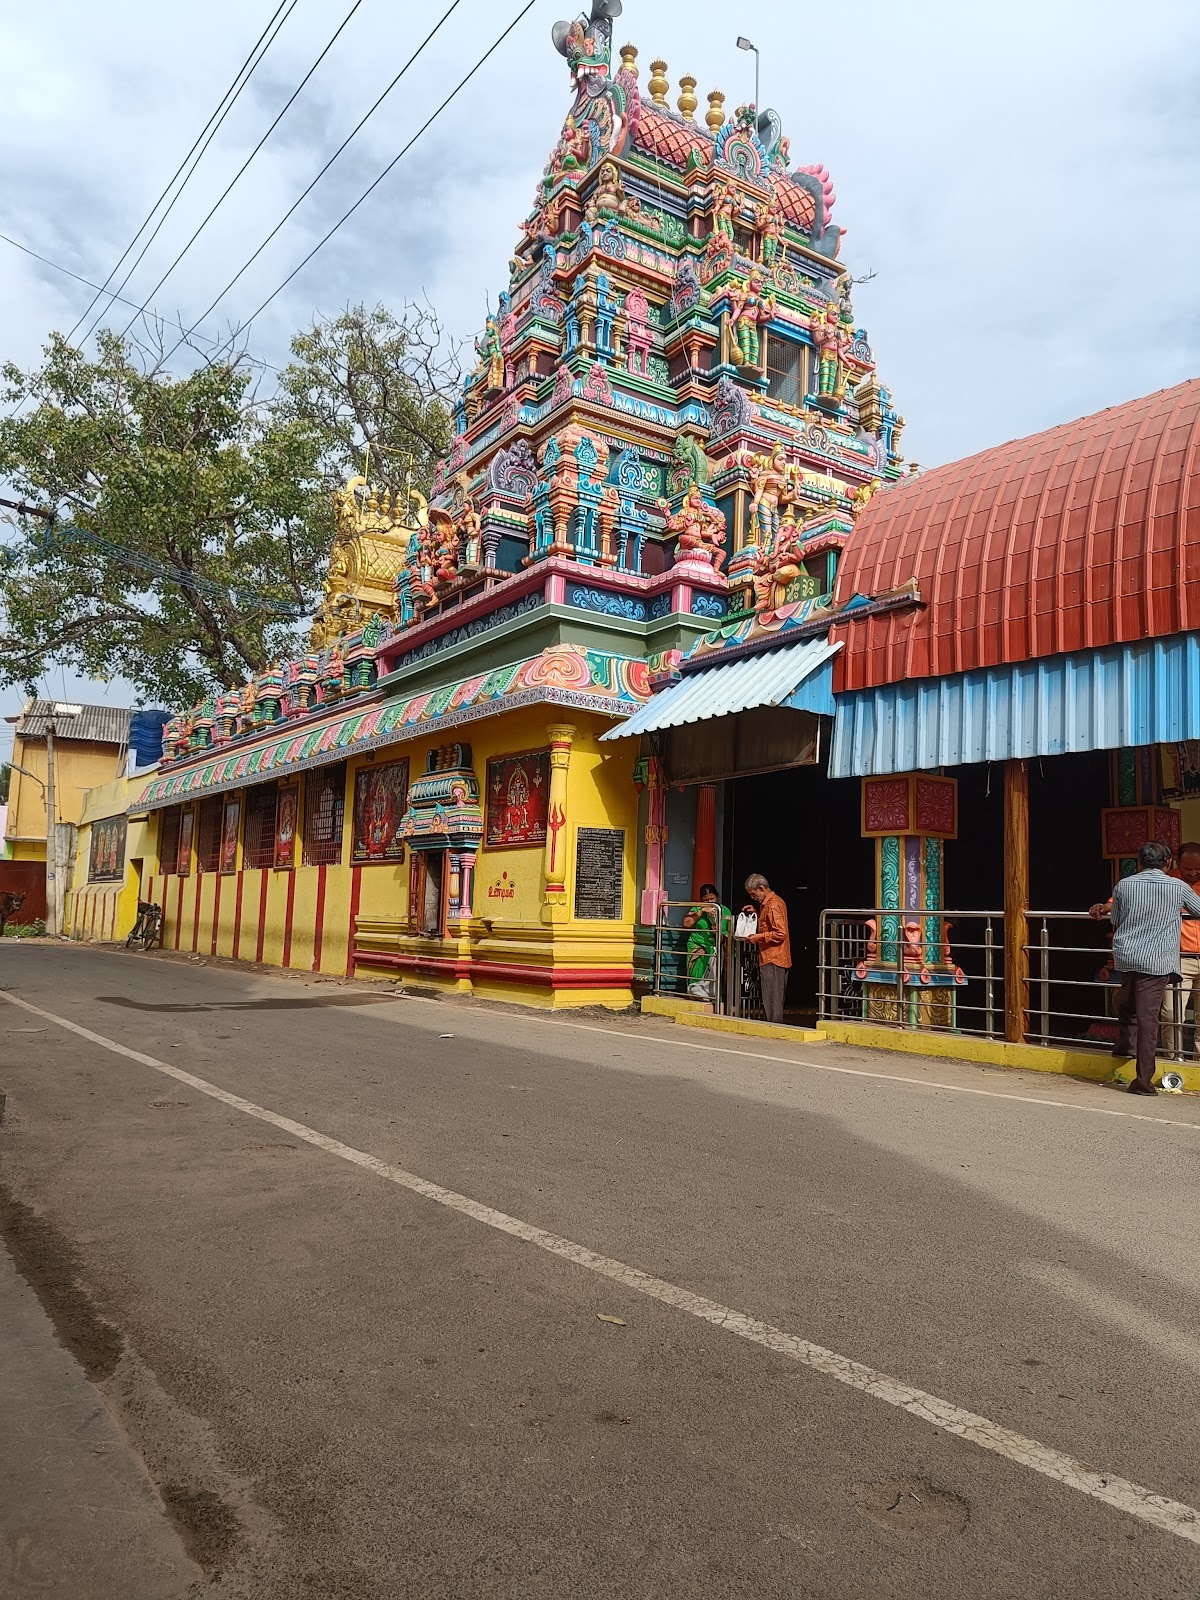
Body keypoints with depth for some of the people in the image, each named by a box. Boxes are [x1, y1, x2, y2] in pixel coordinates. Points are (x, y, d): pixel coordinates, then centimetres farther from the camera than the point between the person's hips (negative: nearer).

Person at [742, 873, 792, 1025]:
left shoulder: (773, 905, -15)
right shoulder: (774, 901, 16)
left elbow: (780, 933, -21)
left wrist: (758, 937, -15)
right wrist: (757, 912, 15)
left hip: (772, 960, -11)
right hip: (776, 959, 11)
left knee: (772, 1000, -7)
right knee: (776, 1000, 13)